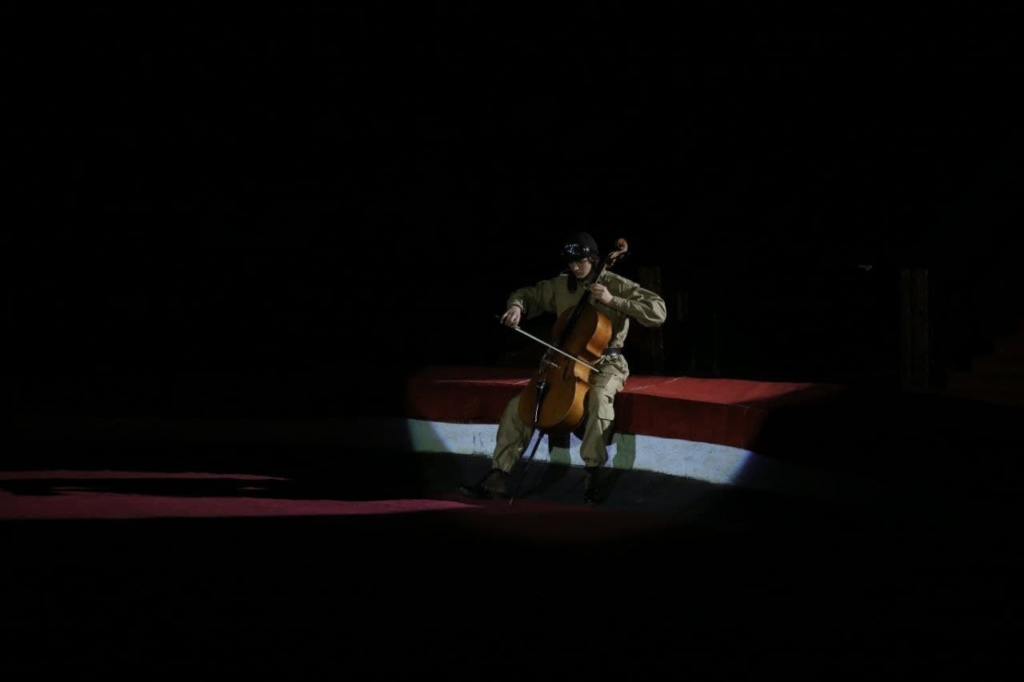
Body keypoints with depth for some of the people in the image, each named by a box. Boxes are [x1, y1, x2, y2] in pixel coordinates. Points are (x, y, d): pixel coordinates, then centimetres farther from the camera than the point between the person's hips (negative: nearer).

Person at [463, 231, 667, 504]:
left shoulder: (616, 285, -8)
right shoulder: (560, 286, 6)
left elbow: (657, 312, -17)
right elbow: (526, 295, 20)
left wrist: (613, 301, -24)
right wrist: (516, 307, -5)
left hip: (606, 364, -5)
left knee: (599, 397, -40)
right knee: (517, 406, -9)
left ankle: (592, 474, -34)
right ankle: (498, 478, -6)